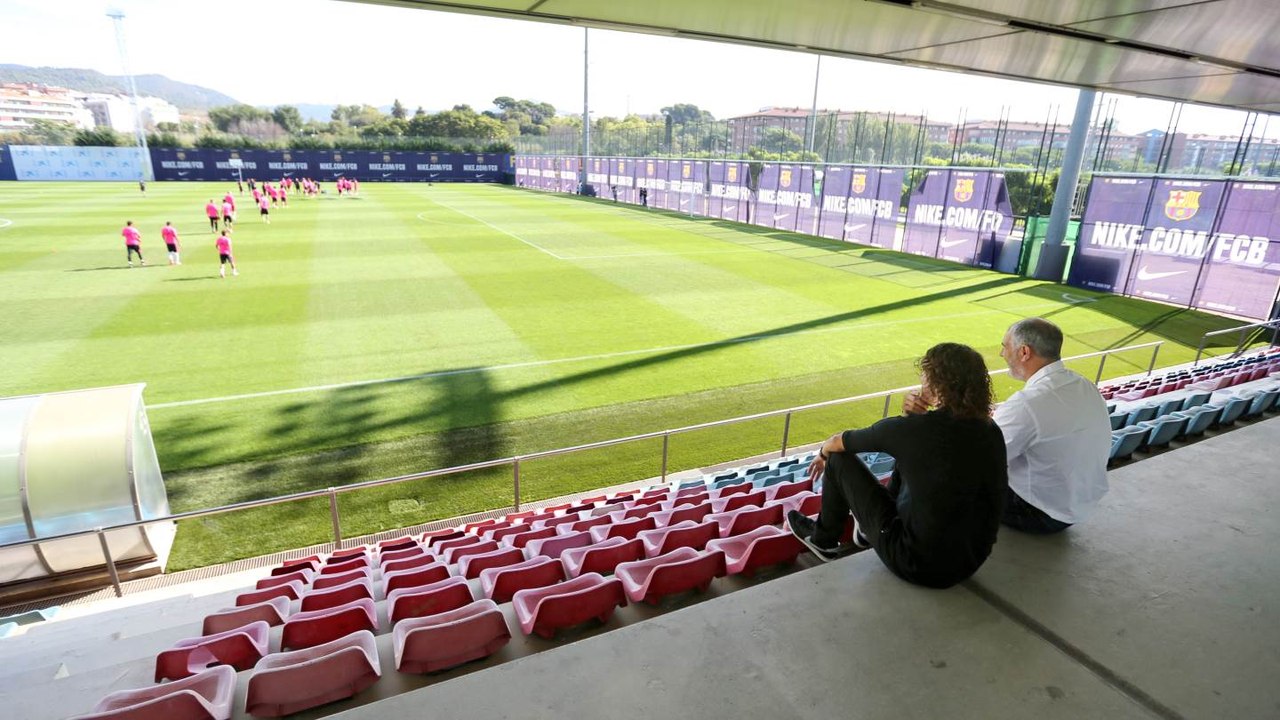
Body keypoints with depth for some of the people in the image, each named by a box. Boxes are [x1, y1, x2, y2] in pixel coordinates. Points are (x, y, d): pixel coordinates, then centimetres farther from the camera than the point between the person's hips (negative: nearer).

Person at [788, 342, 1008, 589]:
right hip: (971, 564, 6)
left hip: (920, 566, -6)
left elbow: (838, 442, -2)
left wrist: (823, 453, 18)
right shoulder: (991, 432, -5)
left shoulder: (911, 430, -21)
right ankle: (869, 529, 43)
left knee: (840, 459, 5)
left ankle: (823, 540, 29)